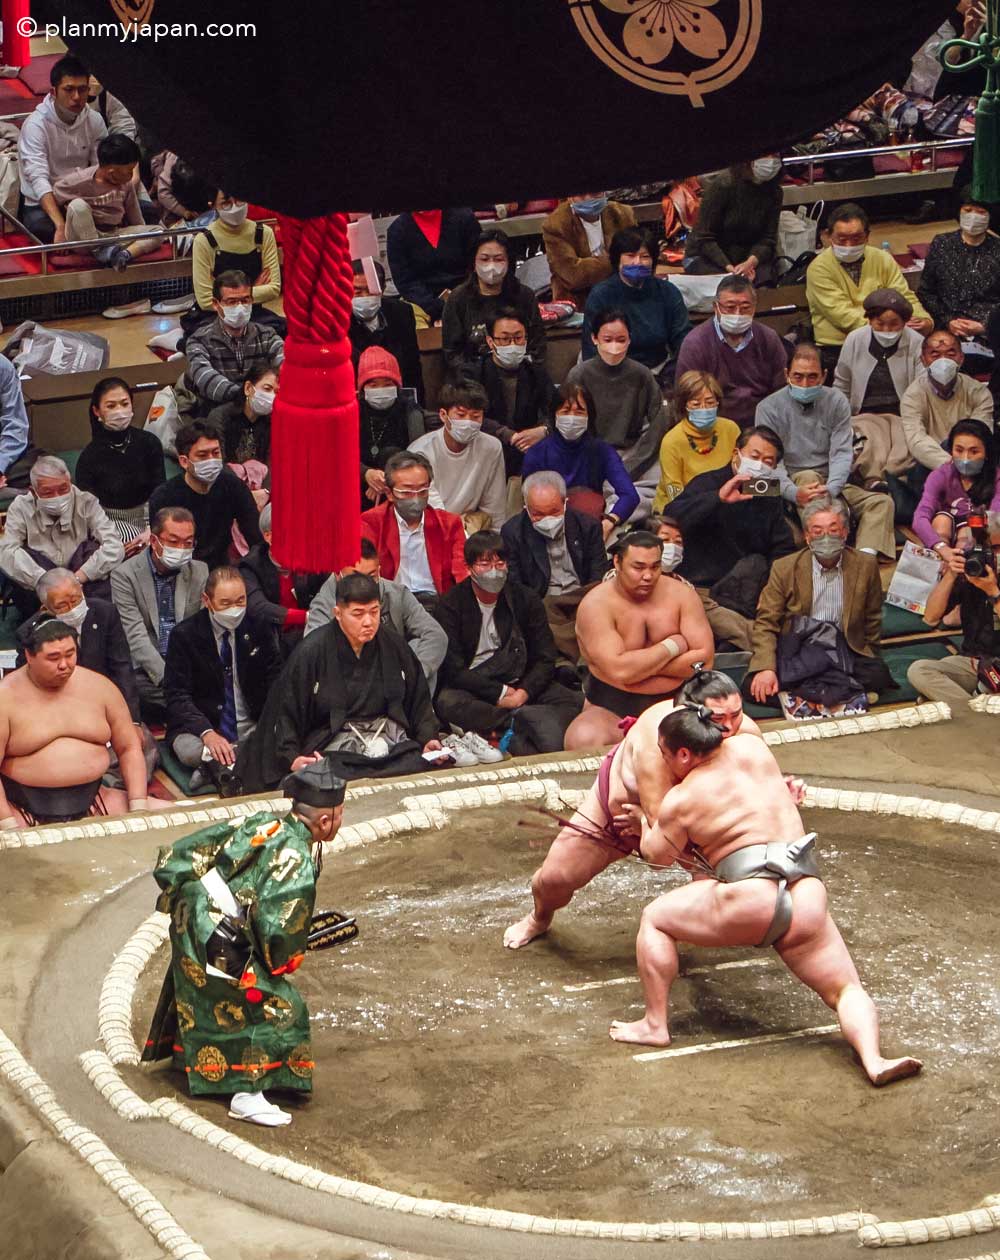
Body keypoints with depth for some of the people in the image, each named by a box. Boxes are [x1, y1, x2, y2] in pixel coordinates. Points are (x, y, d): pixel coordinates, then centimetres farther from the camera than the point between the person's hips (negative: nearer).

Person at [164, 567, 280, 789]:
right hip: (199, 726, -4)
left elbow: (275, 682, 9)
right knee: (190, 750, -38)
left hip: (251, 727, 4)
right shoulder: (184, 635, -4)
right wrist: (206, 733, -27)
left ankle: (216, 767, -21)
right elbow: (176, 695, -9)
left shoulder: (258, 629, 5)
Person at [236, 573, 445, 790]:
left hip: (393, 739, 4)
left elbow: (419, 699, 21)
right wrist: (292, 757, -13)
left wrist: (428, 738, 6)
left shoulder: (393, 645, 10)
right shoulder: (311, 652, -3)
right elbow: (285, 713, 0)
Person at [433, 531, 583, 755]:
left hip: (521, 687, 3)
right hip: (472, 688, -3)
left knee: (575, 702, -20)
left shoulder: (526, 599, 6)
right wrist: (500, 694, -16)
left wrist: (524, 692, -16)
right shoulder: (450, 606, -3)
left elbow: (545, 659, 3)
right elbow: (453, 668, -10)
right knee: (447, 703, -37)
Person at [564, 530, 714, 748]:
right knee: (582, 739, -34)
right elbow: (618, 671, -21)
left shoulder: (680, 594, 2)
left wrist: (640, 664, -12)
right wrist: (672, 646, -10)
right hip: (612, 709, -3)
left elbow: (705, 658, -5)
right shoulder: (596, 605, -9)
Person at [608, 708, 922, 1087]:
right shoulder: (751, 747, 13)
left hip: (752, 899, -4)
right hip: (808, 900, 4)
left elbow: (657, 855, 21)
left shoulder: (680, 800, 3)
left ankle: (655, 1024, 13)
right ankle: (874, 1061, -16)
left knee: (655, 918, 16)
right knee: (845, 989, 12)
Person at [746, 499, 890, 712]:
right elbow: (765, 623, -1)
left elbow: (872, 621, 15)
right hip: (796, 652, 0)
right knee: (753, 687, -28)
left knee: (878, 677, -30)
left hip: (845, 650, 0)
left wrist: (868, 659, 10)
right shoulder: (784, 568, 2)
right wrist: (766, 668, -15)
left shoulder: (865, 566, 5)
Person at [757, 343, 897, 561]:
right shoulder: (769, 408, -2)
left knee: (882, 502, -16)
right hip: (793, 483, -4)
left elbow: (842, 453, -6)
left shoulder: (837, 402, 6)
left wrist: (830, 489, -27)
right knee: (808, 476, -35)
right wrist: (794, 493, -32)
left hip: (832, 485, 4)